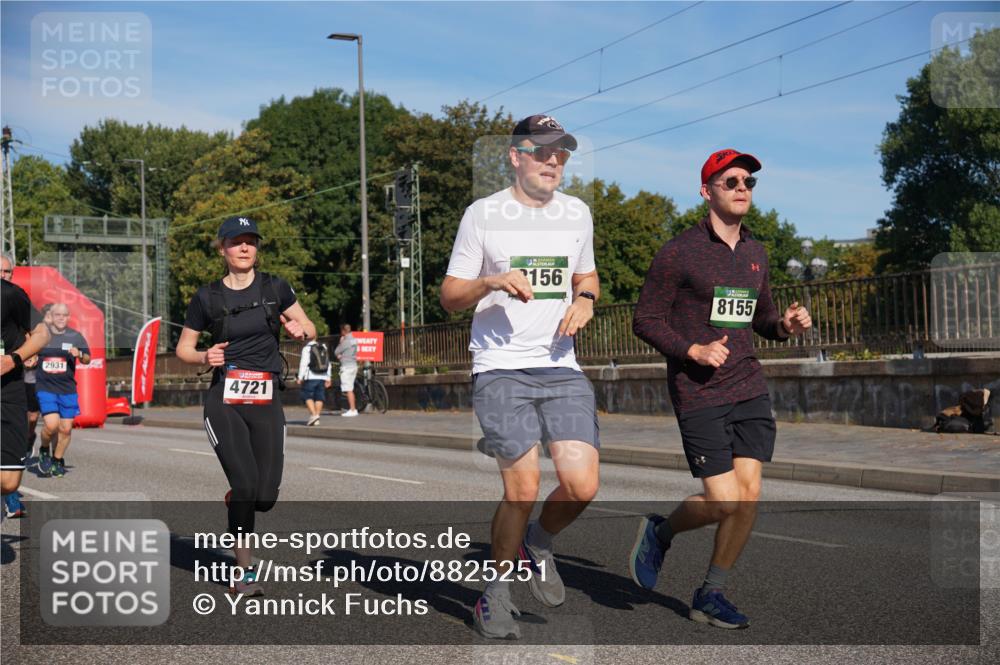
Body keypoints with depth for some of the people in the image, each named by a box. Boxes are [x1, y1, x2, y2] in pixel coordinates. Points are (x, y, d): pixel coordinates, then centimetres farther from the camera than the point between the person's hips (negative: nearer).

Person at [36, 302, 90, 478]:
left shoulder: (75, 336, 4)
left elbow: (87, 360, 3)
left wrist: (80, 354, -18)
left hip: (68, 389, 2)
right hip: (46, 388, -1)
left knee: (66, 429, 3)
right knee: (51, 425, -17)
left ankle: (57, 461, 24)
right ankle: (44, 449, 13)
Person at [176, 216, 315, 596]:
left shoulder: (275, 289, 7)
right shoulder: (207, 298, 3)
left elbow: (310, 328, 15)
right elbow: (183, 348, 11)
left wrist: (301, 331, -9)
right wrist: (204, 357, -11)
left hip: (267, 401, 2)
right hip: (224, 402, -2)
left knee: (266, 496, -3)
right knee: (245, 484, -16)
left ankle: (235, 504, 35)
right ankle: (245, 571, 2)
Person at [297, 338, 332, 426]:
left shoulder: (307, 348, -7)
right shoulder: (323, 347, 13)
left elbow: (303, 363, -13)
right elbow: (328, 364, 15)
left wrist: (300, 377, -9)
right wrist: (328, 378, 18)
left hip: (311, 377, -6)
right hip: (322, 377, 6)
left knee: (307, 396, 1)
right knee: (319, 398, 8)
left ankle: (313, 414, -15)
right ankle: (317, 418, 7)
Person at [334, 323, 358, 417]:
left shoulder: (346, 342, -15)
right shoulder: (353, 340, 13)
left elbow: (336, 352, -7)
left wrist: (340, 342, 2)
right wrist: (340, 355, 7)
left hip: (347, 366, -9)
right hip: (353, 365, 9)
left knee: (348, 390, -8)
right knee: (350, 389, 15)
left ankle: (352, 410, -10)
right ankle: (354, 409, 18)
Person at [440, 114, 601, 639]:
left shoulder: (577, 213, 12)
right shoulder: (483, 214, 0)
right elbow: (450, 295, 3)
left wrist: (585, 299, 3)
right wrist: (493, 283, -17)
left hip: (561, 369, 4)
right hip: (500, 368, -4)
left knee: (582, 485, -11)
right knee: (522, 487, -12)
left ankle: (538, 544, 22)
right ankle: (497, 593, 11)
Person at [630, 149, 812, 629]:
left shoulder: (755, 253, 13)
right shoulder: (679, 253, -6)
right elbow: (645, 321, -4)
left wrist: (785, 325, 2)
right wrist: (693, 350, -18)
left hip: (748, 388, 6)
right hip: (698, 393, -6)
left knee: (749, 494, -3)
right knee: (724, 501, -10)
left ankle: (710, 596, 12)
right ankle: (660, 531, 20)